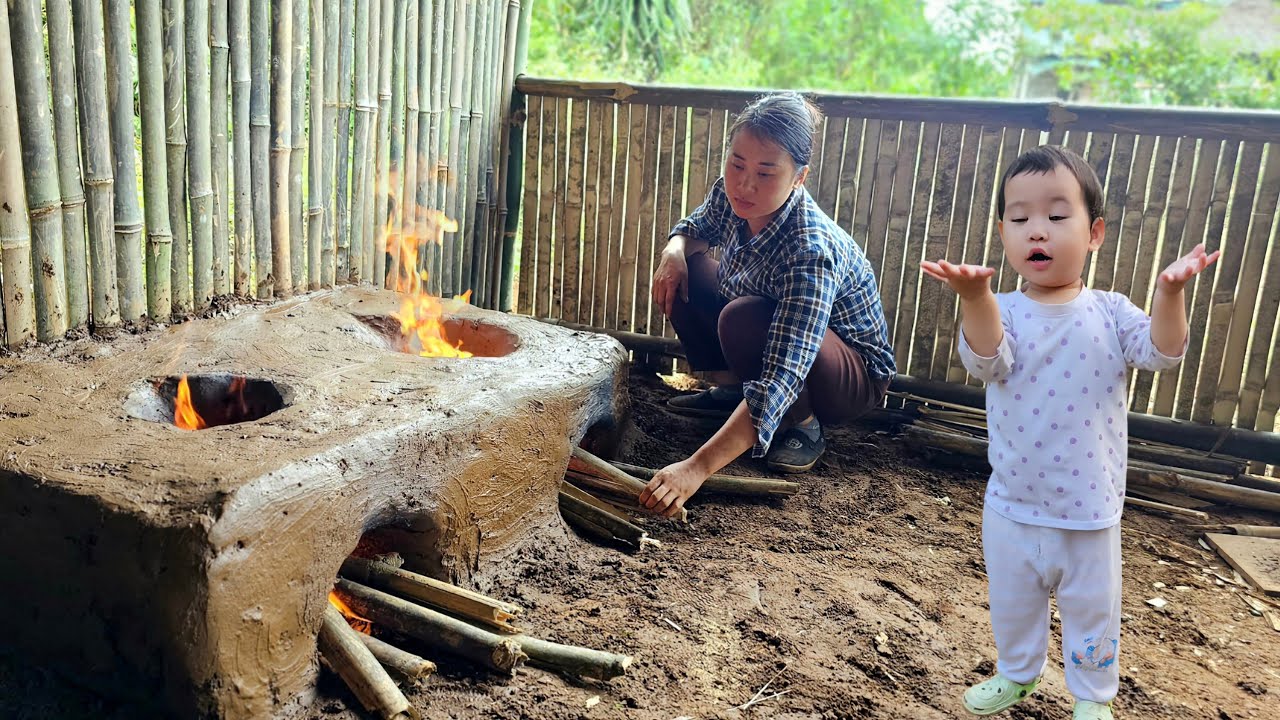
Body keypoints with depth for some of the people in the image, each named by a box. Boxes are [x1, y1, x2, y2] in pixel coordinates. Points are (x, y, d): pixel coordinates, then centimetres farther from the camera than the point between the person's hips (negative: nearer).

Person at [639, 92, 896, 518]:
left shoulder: (811, 252, -38)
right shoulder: (731, 196, -17)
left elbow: (781, 380, -46)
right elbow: (696, 227, 10)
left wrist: (697, 467, -54)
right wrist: (674, 251, -16)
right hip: (770, 338, 7)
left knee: (742, 319, -35)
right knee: (682, 273, -5)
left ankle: (803, 425, -10)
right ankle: (728, 387, 7)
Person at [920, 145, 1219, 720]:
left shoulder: (1109, 312, -5)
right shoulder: (1003, 311, -10)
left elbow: (1160, 353, -17)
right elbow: (987, 360, -29)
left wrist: (1169, 293, -34)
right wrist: (975, 298, -48)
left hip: (1089, 513, 0)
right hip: (1011, 510, 0)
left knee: (1091, 612, 17)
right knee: (1012, 606, 21)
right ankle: (1016, 673, 46)